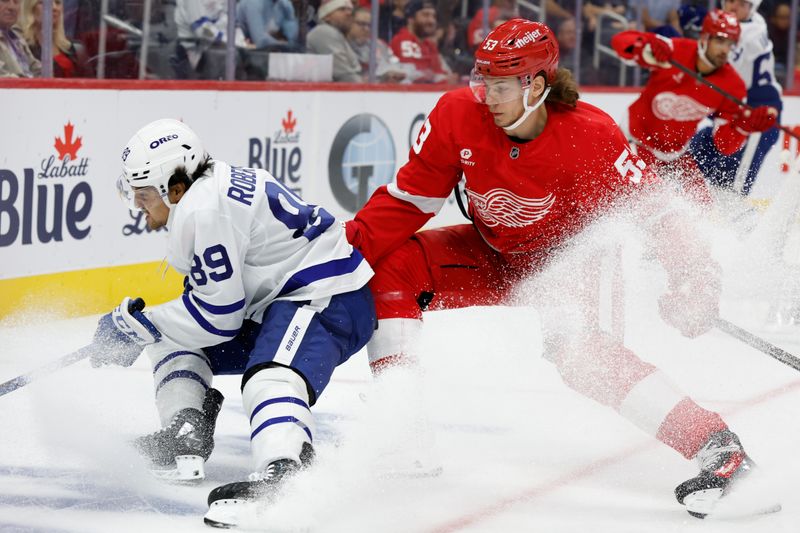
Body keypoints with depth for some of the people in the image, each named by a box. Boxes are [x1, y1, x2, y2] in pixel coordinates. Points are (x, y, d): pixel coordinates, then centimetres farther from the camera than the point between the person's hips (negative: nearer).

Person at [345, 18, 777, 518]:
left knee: (573, 345, -33)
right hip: (493, 258, 5)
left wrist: (693, 272, -33)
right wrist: (351, 246, -18)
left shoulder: (589, 135, -29)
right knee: (389, 266, -15)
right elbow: (409, 199, -9)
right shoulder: (457, 116, -20)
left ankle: (717, 447, -34)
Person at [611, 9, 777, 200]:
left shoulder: (732, 86, -13)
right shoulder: (675, 51, -22)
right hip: (637, 140, -5)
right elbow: (621, 41, -24)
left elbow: (725, 145, -12)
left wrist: (746, 123, -33)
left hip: (675, 153, 5)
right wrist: (647, 49, -46)